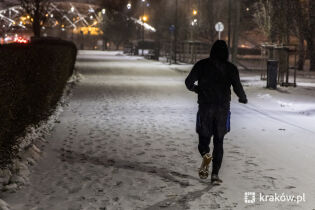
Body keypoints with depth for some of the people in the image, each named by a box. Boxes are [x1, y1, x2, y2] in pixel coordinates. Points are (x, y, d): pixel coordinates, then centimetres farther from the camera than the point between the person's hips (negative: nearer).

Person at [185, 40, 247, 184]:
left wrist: (195, 88, 21)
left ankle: (205, 155, -21)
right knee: (218, 141, 9)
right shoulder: (231, 68, 1)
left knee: (204, 136, 12)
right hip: (223, 108, 1)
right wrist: (243, 98, 17)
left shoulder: (201, 65, 2)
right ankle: (215, 174, 3)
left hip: (205, 108, 0)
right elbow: (237, 87, -4)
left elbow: (188, 82, -1)